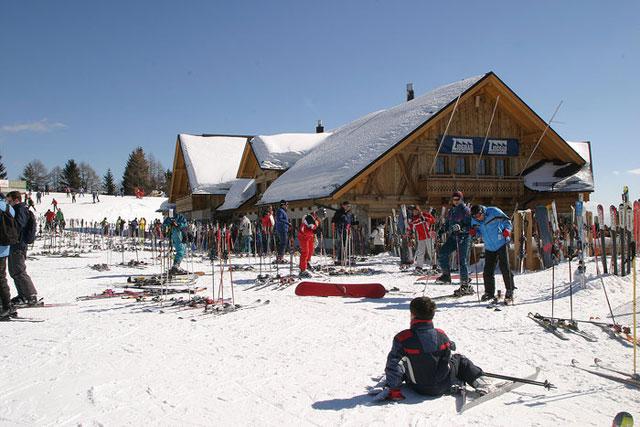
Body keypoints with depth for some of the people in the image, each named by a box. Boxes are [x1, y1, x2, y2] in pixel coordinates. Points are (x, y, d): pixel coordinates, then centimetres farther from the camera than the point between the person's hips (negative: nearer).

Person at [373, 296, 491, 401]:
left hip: (418, 388, 0)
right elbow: (446, 361, -1)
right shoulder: (441, 336, -14)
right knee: (460, 360, 27)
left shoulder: (402, 338, -22)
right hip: (443, 387, 0)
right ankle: (479, 383, 21)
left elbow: (393, 363, -18)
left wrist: (393, 389, -9)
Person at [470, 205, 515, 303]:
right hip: (489, 248, 5)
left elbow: (507, 221, -6)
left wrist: (507, 229, -24)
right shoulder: (474, 220, -2)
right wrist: (474, 233, -10)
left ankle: (509, 291, 2)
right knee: (488, 271, 3)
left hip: (501, 244, -4)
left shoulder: (493, 212, -16)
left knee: (505, 268, -9)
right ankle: (489, 293, 16)